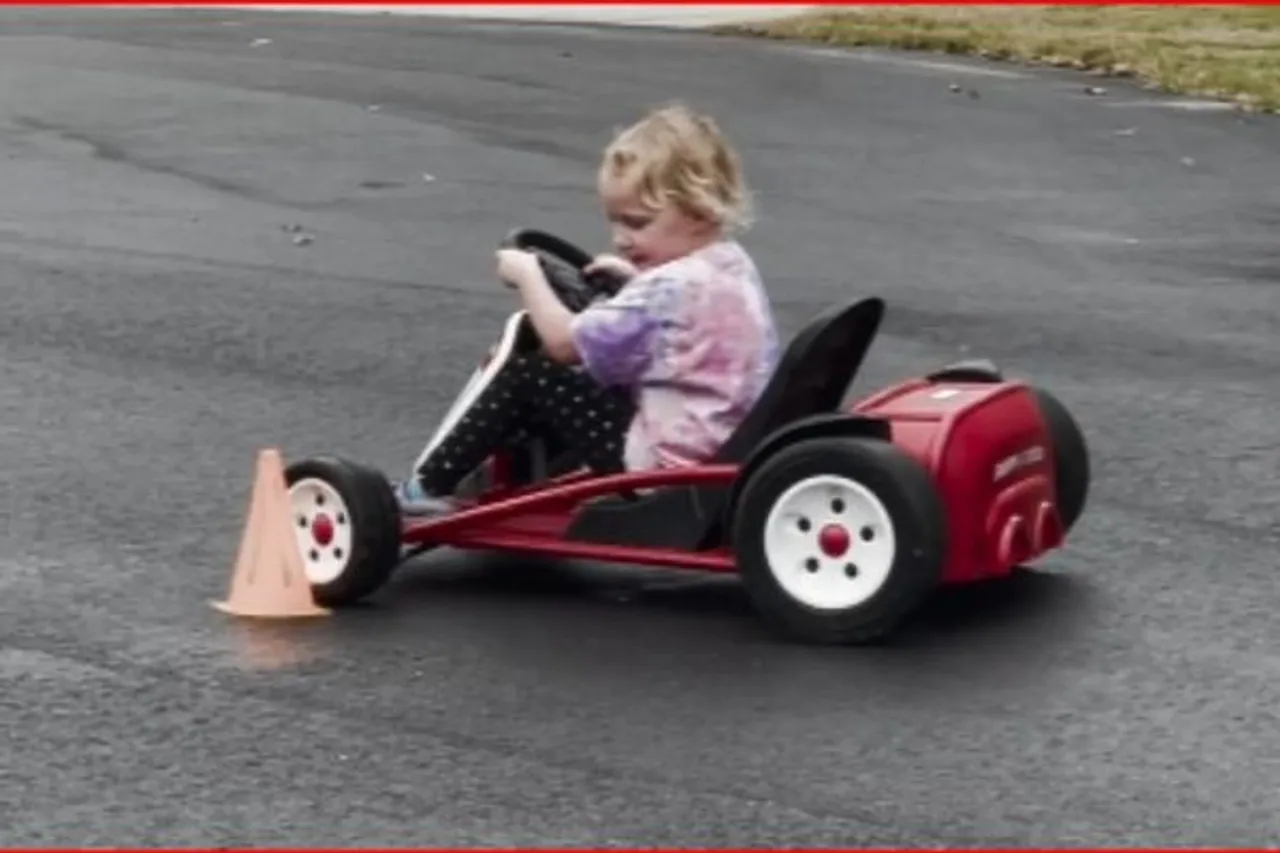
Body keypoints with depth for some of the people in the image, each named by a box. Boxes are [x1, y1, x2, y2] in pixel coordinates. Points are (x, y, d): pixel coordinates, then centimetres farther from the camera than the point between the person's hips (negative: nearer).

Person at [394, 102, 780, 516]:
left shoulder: (668, 286, -22)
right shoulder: (733, 265, 5)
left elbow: (564, 342, -15)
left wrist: (528, 275, -1)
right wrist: (638, 281, 13)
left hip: (657, 463, -9)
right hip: (726, 453, 10)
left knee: (528, 375, -1)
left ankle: (431, 488, 8)